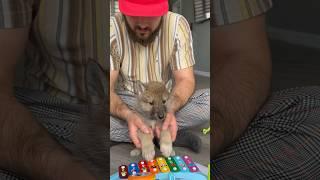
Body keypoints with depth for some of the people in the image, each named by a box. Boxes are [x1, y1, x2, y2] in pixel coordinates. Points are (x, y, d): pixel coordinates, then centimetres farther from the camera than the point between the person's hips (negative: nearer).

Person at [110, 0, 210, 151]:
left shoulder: (177, 25, -17)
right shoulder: (113, 29, -20)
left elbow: (185, 79, -17)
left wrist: (170, 109, -38)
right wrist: (128, 115, -44)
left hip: (168, 102, 0)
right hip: (126, 104, 0)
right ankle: (174, 136, -21)